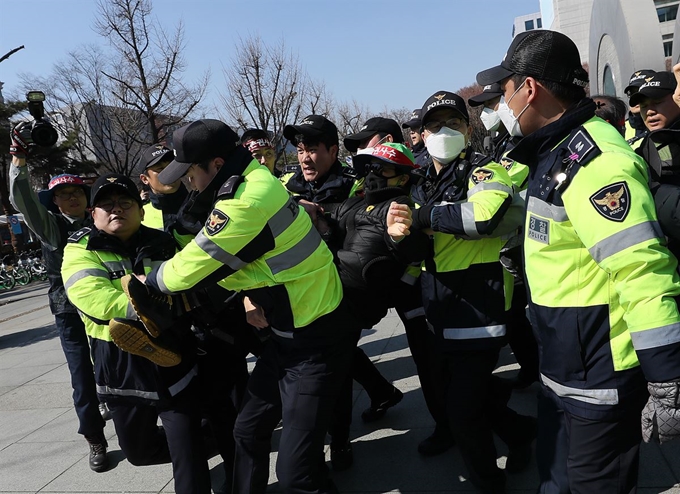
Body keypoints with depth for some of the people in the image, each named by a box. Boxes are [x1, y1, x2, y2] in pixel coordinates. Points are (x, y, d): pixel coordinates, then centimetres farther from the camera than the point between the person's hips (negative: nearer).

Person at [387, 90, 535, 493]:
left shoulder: (484, 170, -11)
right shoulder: (425, 186, 13)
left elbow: (486, 213, -34)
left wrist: (426, 216, -21)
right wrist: (400, 233, -6)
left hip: (478, 313, -8)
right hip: (443, 314, 8)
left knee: (464, 411, -1)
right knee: (475, 391, 22)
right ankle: (521, 431, 47)